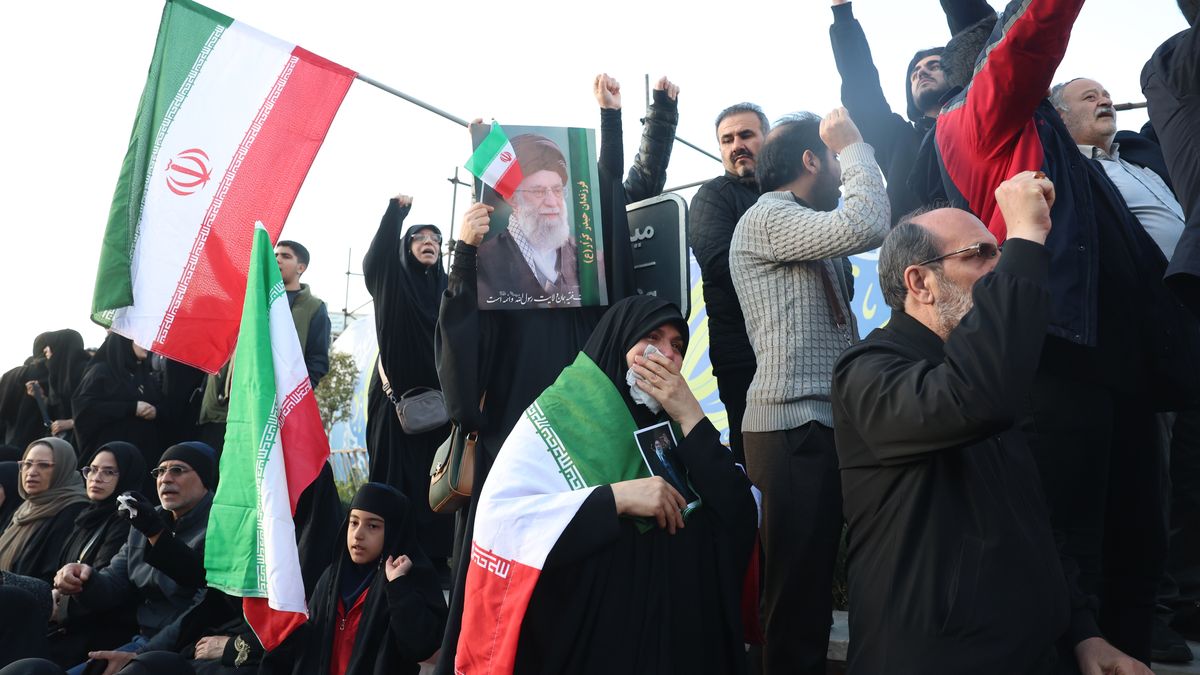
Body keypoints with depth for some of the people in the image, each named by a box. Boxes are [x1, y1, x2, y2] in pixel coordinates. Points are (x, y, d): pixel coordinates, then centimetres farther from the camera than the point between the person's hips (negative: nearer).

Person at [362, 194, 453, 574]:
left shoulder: (448, 288, 15)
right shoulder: (391, 281, 8)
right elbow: (375, 255, -13)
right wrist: (395, 212, -19)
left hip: (438, 401, 2)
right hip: (395, 396, -2)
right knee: (394, 483, -3)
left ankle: (436, 558, 5)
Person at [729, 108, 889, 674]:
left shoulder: (811, 232, 24)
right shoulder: (767, 217, -7)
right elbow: (865, 227, -19)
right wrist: (854, 146, -6)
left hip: (823, 422, 9)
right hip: (793, 426, -9)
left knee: (816, 580, 13)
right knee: (797, 586, -5)